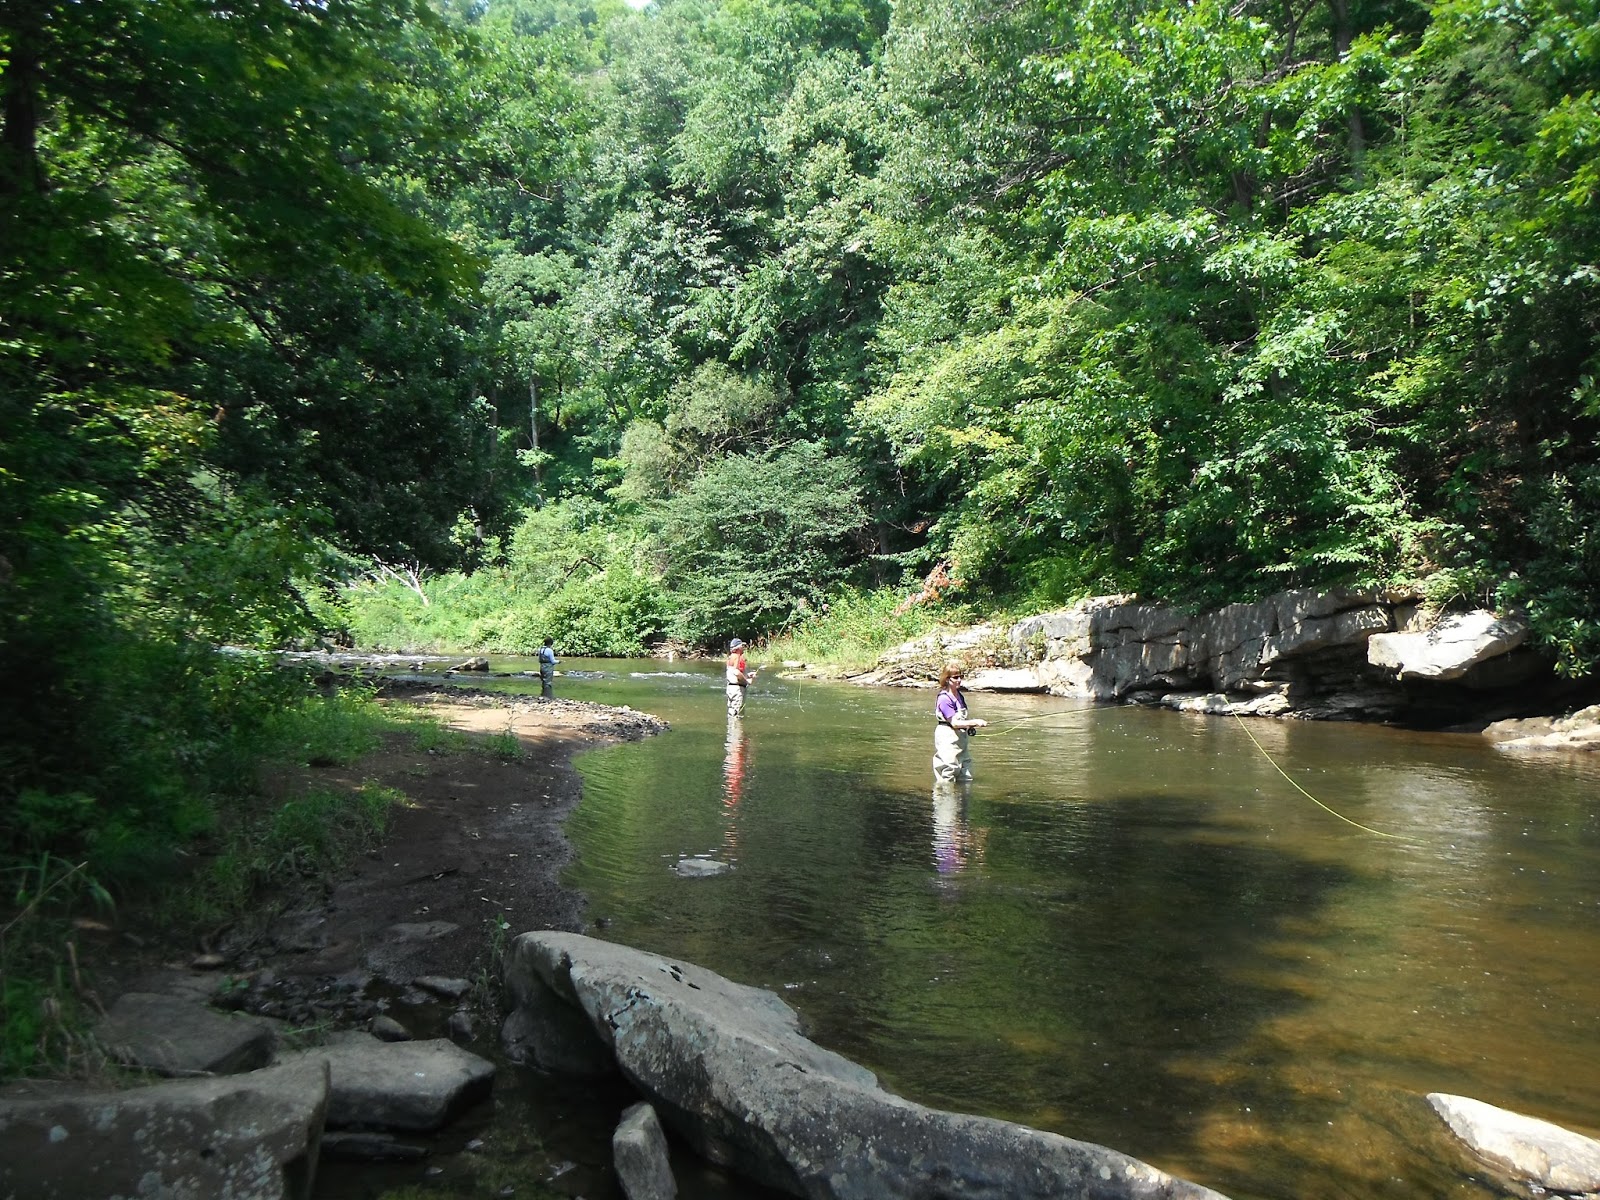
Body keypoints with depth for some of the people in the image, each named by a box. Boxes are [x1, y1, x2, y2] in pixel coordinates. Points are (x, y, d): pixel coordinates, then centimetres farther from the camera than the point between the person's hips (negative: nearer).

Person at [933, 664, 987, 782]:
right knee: (949, 771, -3)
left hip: (961, 737, 9)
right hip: (947, 738, -9)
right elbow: (954, 723, -23)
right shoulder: (944, 698, -18)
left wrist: (972, 724, 7)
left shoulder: (960, 695, 9)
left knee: (966, 773, 12)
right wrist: (975, 722, -27)